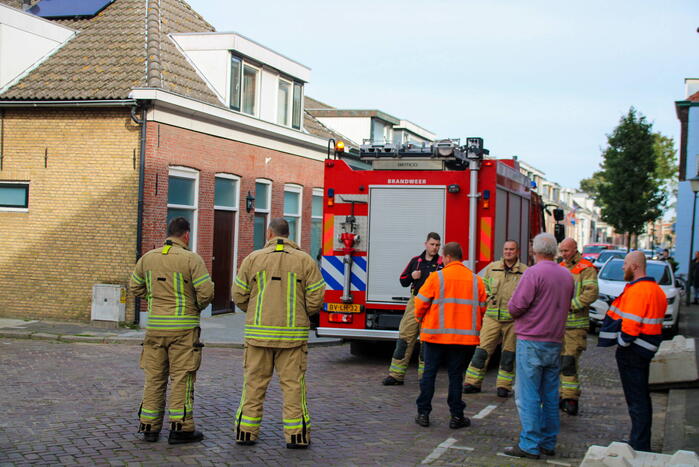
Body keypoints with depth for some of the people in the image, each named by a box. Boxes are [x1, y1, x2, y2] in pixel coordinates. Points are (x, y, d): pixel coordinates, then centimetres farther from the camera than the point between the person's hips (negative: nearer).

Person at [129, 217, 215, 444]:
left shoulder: (148, 257, 6)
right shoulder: (191, 259, -9)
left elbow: (135, 287, 15)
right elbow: (206, 292, -12)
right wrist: (197, 307, 7)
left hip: (155, 325, 4)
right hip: (183, 327, -4)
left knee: (154, 377, 11)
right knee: (182, 377, 1)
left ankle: (150, 426, 14)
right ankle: (180, 428, 1)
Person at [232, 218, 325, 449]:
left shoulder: (253, 259, 1)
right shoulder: (305, 260, 0)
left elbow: (239, 296, 2)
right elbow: (316, 299, -3)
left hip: (258, 332, 1)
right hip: (293, 334, -1)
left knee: (254, 382, 9)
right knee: (293, 384, 4)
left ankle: (246, 431, 15)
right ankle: (296, 434, 6)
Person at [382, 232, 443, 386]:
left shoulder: (442, 263, 3)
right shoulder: (416, 261, 13)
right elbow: (403, 280, 17)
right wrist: (412, 277, -2)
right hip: (415, 303, 3)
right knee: (404, 337, -1)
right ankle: (396, 375, 3)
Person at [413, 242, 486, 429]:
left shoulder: (436, 277, -6)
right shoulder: (476, 280, 4)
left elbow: (421, 303, -5)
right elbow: (482, 309, 8)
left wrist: (421, 318, 16)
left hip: (435, 334, -2)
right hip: (465, 336, 2)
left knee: (429, 373, 8)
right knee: (456, 375, 9)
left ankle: (423, 413, 10)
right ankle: (456, 416, 10)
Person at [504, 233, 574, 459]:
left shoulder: (534, 273, -13)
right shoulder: (567, 276, 9)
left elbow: (515, 306, -15)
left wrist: (515, 312, 5)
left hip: (531, 341, -7)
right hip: (555, 342, 7)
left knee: (527, 395, -3)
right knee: (550, 396, 13)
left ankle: (530, 445, -2)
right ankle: (548, 442, 19)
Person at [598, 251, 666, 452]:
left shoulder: (637, 290, -21)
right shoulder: (655, 289, 12)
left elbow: (630, 325, -25)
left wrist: (623, 343, -9)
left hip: (632, 352, -10)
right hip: (646, 350, 10)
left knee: (636, 399, -3)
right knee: (642, 397, 17)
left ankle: (639, 445, 2)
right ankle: (642, 443, 27)